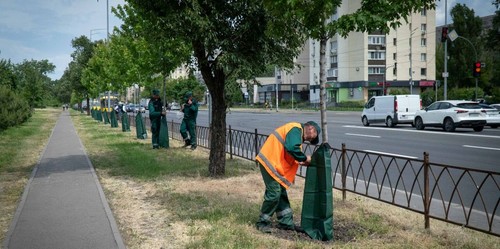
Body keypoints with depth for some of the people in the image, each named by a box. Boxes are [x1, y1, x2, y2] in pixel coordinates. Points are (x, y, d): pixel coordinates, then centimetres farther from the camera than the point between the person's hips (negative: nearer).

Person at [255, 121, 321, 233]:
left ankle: (286, 223, 23)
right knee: (274, 194, -8)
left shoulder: (297, 132, 20)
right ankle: (263, 223, 6)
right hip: (270, 162, -11)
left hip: (275, 164, 11)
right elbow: (292, 148, -29)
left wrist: (301, 161, 8)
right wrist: (305, 158, -15)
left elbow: (290, 157, 21)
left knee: (281, 194, 15)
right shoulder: (296, 129, -12)